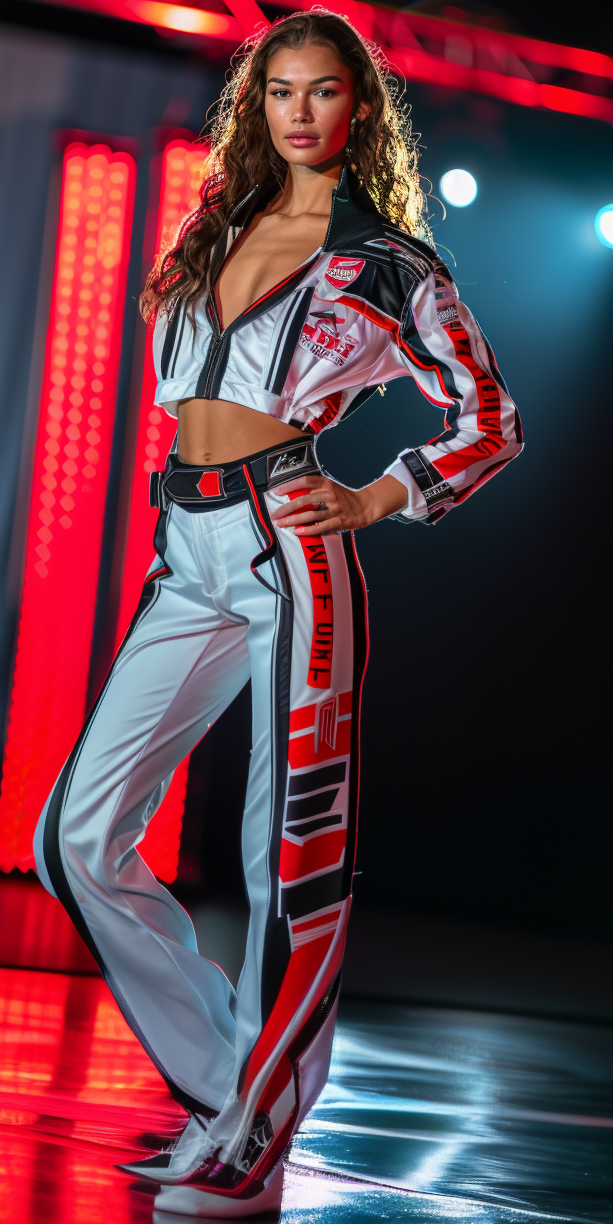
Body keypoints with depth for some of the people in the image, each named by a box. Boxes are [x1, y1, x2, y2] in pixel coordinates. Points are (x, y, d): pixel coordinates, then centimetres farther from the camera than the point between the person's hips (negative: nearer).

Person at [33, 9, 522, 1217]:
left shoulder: (389, 263, 3)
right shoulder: (217, 228, 18)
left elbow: (492, 422, 7)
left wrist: (372, 502, -3)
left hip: (289, 548, -6)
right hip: (187, 556, 6)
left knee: (291, 851, -4)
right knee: (78, 835, 1)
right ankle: (227, 1082, 14)